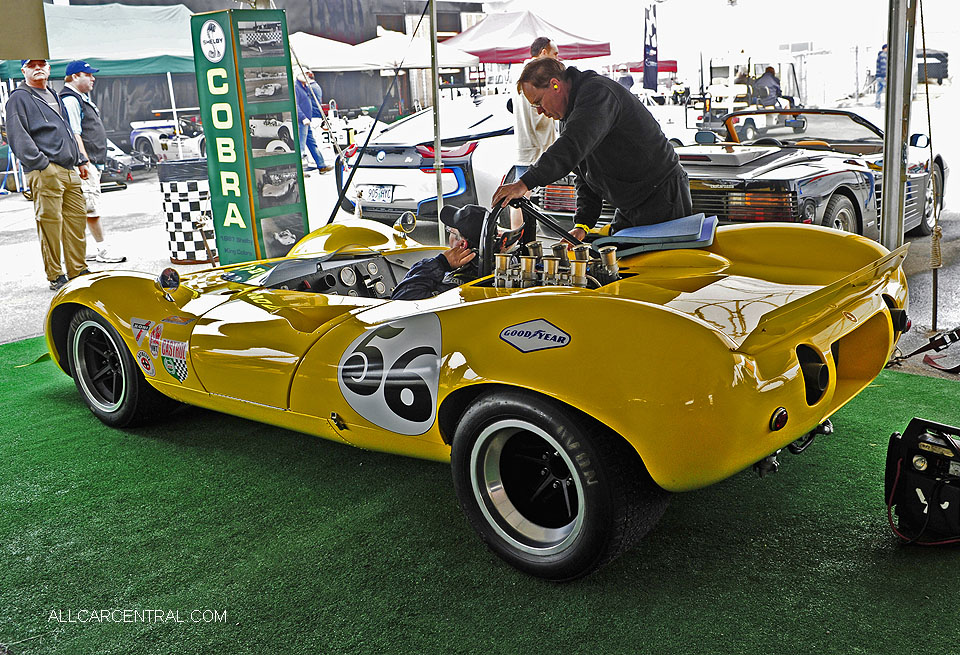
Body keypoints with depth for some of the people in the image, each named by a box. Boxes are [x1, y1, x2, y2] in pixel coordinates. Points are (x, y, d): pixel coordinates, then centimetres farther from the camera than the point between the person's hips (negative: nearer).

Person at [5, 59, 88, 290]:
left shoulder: (54, 97, 25)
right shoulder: (19, 98, 1)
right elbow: (18, 136, -8)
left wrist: (79, 160, 22)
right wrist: (41, 163, -17)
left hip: (69, 170, 8)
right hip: (45, 173, -8)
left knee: (77, 219, 6)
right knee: (50, 223, -7)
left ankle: (78, 271, 15)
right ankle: (55, 276, -1)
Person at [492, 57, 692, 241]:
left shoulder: (598, 92, -17)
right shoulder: (568, 117, 14)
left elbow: (575, 145, -34)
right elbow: (584, 178, 14)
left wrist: (525, 183, -40)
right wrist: (582, 224, -2)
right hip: (629, 209, 9)